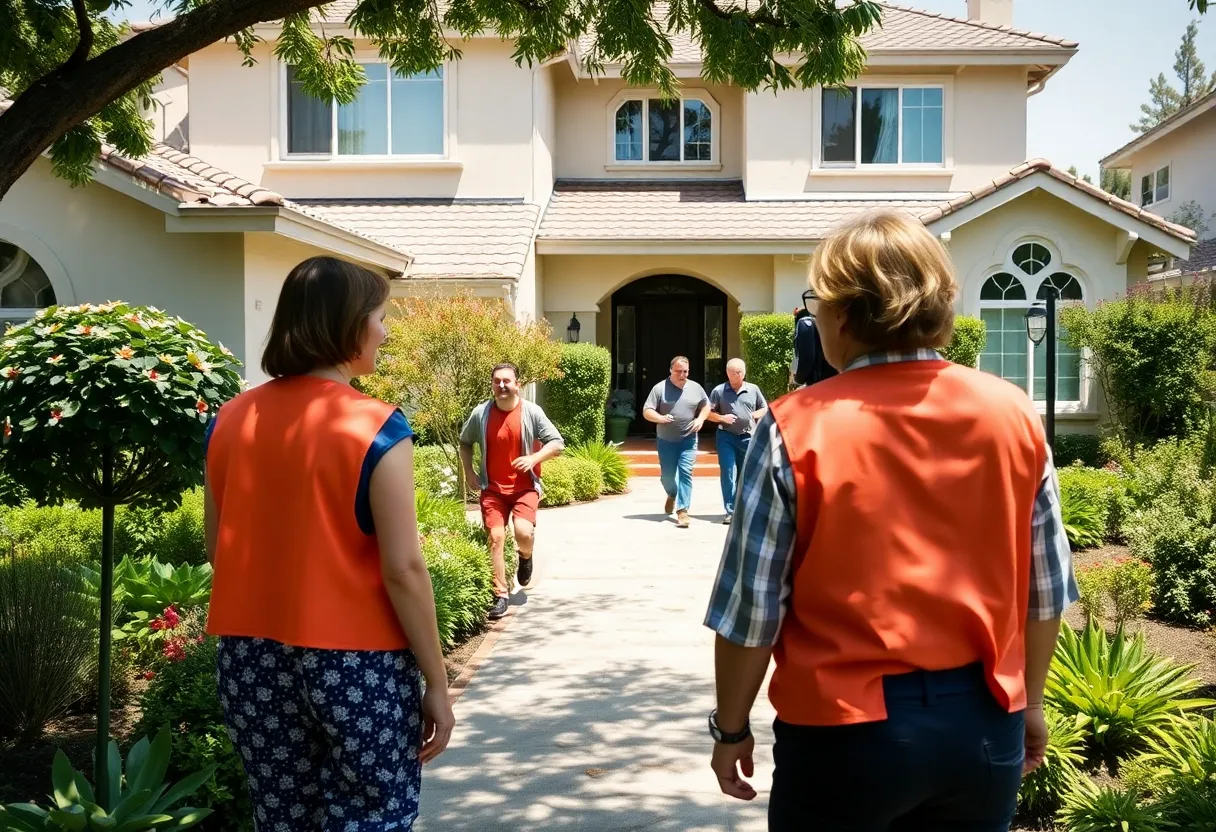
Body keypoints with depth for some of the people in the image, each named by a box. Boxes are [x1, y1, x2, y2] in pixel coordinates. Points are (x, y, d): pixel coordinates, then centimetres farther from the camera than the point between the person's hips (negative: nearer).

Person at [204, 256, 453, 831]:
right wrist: (437, 683, -7)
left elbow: (217, 549, 11)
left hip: (252, 660, 6)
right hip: (357, 664, -5)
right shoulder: (375, 427, -14)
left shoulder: (229, 421, 2)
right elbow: (402, 569, -15)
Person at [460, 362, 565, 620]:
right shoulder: (480, 413, -3)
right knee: (496, 537, -5)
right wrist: (468, 471, 5)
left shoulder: (532, 412, -9)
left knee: (524, 533, -20)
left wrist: (534, 458, -19)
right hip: (493, 488, 2)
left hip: (524, 486, -2)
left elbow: (557, 443, -4)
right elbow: (465, 442, 15)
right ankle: (501, 594, 8)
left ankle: (525, 556, 18)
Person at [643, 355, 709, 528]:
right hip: (666, 440, 0)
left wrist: (700, 419, -5)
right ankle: (672, 495, 42)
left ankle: (682, 510, -9)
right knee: (667, 474, 9)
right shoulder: (660, 388, -7)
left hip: (688, 439, 0)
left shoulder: (696, 388, 2)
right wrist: (660, 418, -27)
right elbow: (646, 412, -8)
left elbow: (706, 405, 16)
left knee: (685, 472, -10)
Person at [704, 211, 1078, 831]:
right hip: (984, 724, 4)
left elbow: (752, 607, -12)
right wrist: (1029, 702, 18)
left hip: (844, 730, -3)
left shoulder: (797, 428, -16)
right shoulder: (1013, 414, -4)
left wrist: (731, 727, 2)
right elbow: (1046, 591, 4)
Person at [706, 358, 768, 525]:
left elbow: (765, 409, 15)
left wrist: (755, 415, -5)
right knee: (728, 474, -6)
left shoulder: (753, 389, 4)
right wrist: (722, 418, -15)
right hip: (726, 437, -2)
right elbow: (708, 413, 3)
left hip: (748, 437, 2)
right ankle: (730, 511, -4)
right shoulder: (719, 391, -1)